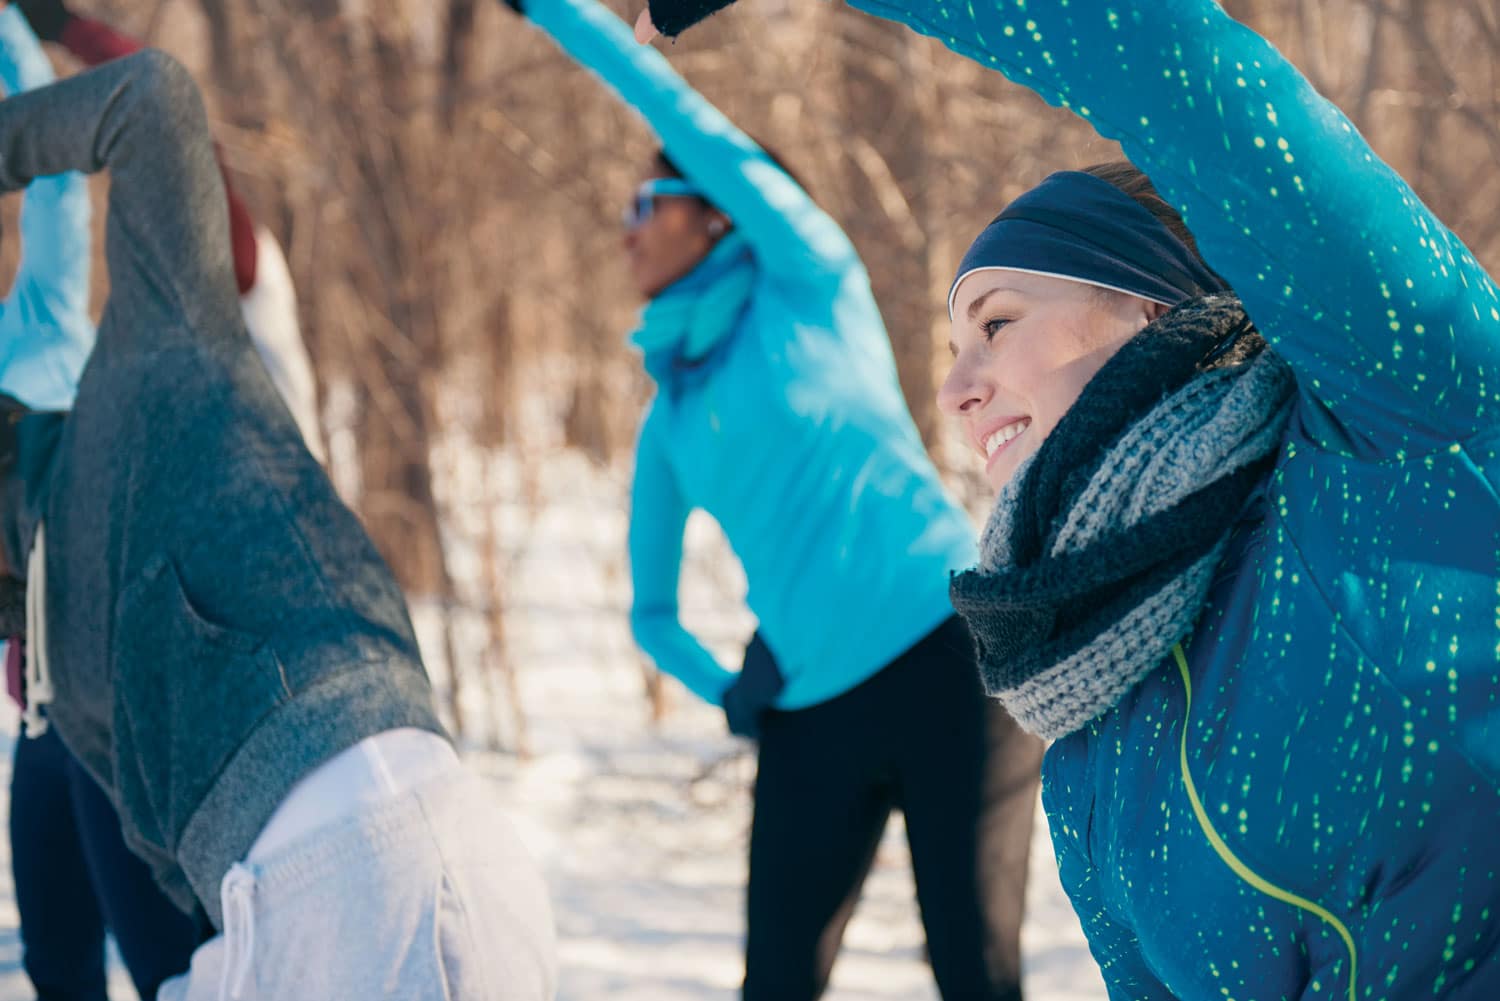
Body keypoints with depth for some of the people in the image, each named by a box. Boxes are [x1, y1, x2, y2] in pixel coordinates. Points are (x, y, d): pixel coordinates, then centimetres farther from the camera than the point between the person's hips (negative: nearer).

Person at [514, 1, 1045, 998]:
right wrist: (736, 698, 13)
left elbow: (684, 116, -3)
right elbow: (653, 611, 26)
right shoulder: (670, 421, 18)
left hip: (948, 659, -5)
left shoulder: (811, 282, 6)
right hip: (813, 718, 5)